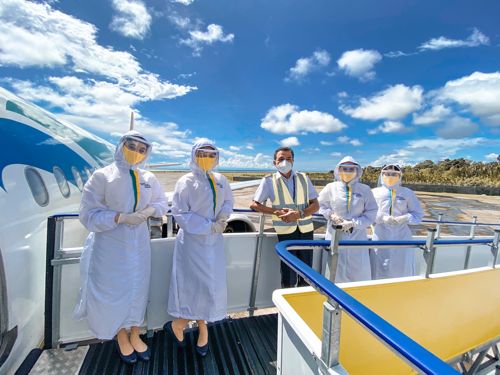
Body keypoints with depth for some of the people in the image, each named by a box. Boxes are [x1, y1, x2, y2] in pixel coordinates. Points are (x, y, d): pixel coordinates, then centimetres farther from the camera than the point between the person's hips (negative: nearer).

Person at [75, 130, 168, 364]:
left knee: (138, 289, 15)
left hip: (138, 244, 4)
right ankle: (122, 338, 38)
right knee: (114, 290, 10)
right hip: (111, 246, -3)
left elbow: (162, 203, 11)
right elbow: (88, 214, -13)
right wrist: (121, 217, -24)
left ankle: (135, 336, 40)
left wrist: (151, 209, -9)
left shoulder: (149, 178, 1)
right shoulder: (102, 176, -10)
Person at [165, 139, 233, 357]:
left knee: (212, 286, 10)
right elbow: (180, 214, -15)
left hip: (213, 242, 6)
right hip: (193, 242, -5)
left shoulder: (220, 180, 5)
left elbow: (228, 201, 16)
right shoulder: (186, 182, -11)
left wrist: (223, 217, -6)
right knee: (200, 286, 0)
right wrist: (210, 226, -19)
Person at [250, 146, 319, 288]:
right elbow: (254, 205, -1)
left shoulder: (304, 178, 7)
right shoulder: (269, 180, -1)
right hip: (285, 230, -3)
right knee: (288, 272, 1)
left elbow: (315, 205, 4)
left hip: (306, 229, 3)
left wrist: (299, 214, -14)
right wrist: (276, 211, -13)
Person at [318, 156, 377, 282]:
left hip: (357, 235, 0)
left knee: (360, 272, 8)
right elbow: (320, 205, 9)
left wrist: (353, 223, -13)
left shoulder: (365, 189, -2)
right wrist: (331, 215, -8)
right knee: (336, 269, 9)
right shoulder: (330, 188, -2)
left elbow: (371, 213, -2)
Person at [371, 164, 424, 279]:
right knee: (380, 268, 5)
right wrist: (382, 218, -19)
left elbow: (418, 214, 5)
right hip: (381, 236, -1)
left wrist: (404, 218, -12)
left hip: (402, 236, 2)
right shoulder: (375, 192, 1)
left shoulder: (407, 193, 4)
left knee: (403, 268, 11)